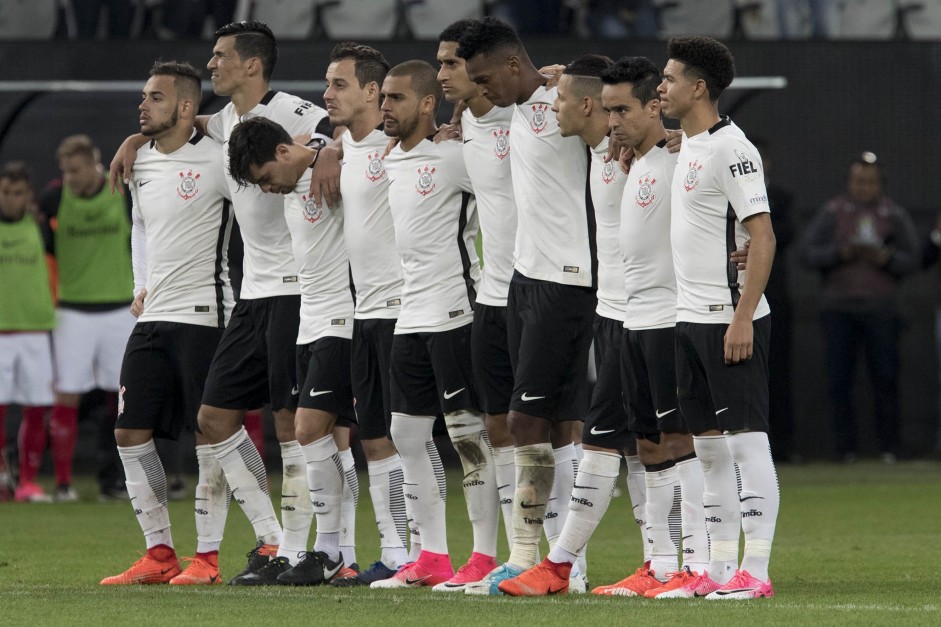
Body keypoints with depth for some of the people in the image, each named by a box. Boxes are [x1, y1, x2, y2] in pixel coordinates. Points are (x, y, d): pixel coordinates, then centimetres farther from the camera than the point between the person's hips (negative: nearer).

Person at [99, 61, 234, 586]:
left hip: (203, 313, -8)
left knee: (210, 433, -5)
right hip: (153, 316, 8)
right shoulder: (140, 162, 13)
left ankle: (208, 557, 0)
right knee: (130, 431, 3)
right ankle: (160, 554, 10)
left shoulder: (215, 159, -10)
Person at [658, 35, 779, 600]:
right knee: (710, 447, 10)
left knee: (747, 441, -7)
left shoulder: (731, 149, -13)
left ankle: (755, 571, -8)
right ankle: (720, 569, 14)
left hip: (730, 319, -10)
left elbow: (763, 239, -18)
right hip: (693, 319, 10)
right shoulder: (689, 148, 15)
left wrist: (741, 318, -21)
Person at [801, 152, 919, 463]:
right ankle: (845, 448, 2)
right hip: (838, 307, 0)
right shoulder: (832, 213, 8)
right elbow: (807, 252, 1)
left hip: (881, 309, 0)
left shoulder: (895, 215, 10)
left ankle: (888, 449, 1)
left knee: (885, 378, -5)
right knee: (839, 378, -3)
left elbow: (912, 260, 7)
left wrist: (887, 258, -12)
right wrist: (840, 253, -14)